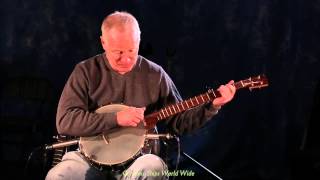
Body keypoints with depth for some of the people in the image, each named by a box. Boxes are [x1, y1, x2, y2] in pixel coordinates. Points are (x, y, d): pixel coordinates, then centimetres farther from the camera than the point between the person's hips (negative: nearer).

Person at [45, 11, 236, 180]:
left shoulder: (155, 75, 6)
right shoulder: (86, 71, 1)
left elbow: (179, 121, 11)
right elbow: (65, 121, -10)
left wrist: (212, 105, -5)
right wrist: (115, 118, -18)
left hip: (137, 158, 1)